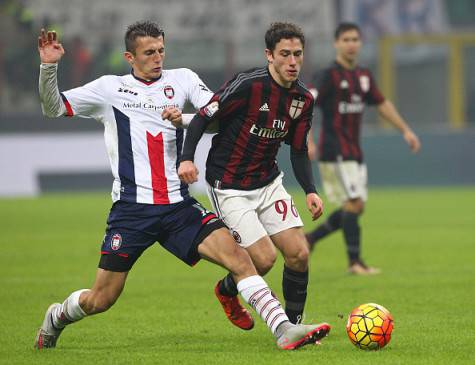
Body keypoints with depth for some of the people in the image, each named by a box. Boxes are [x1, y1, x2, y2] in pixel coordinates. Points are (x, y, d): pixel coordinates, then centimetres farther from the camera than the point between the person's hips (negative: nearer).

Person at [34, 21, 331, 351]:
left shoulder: (182, 79, 10)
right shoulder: (110, 88, 6)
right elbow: (54, 108, 6)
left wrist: (186, 117, -17)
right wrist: (49, 67, -9)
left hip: (178, 206, 2)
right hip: (131, 209, -2)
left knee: (236, 255, -17)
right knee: (100, 300, 2)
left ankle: (284, 329, -21)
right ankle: (56, 317, 34)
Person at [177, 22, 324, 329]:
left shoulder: (304, 99, 1)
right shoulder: (248, 84, -21)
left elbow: (299, 151, 11)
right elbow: (203, 117, -18)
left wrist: (310, 190, -3)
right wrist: (187, 158, -31)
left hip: (269, 183, 6)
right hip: (229, 187, -6)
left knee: (299, 254, -5)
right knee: (264, 259, -13)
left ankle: (293, 325, 14)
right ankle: (227, 291, 21)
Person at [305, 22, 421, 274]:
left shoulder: (363, 76, 13)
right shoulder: (330, 76, -10)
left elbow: (382, 104, 25)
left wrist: (406, 130, 21)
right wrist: (308, 142, -24)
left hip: (354, 153, 8)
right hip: (335, 152, -8)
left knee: (356, 207, 6)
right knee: (354, 203, -12)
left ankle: (309, 239, 18)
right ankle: (354, 262, -6)